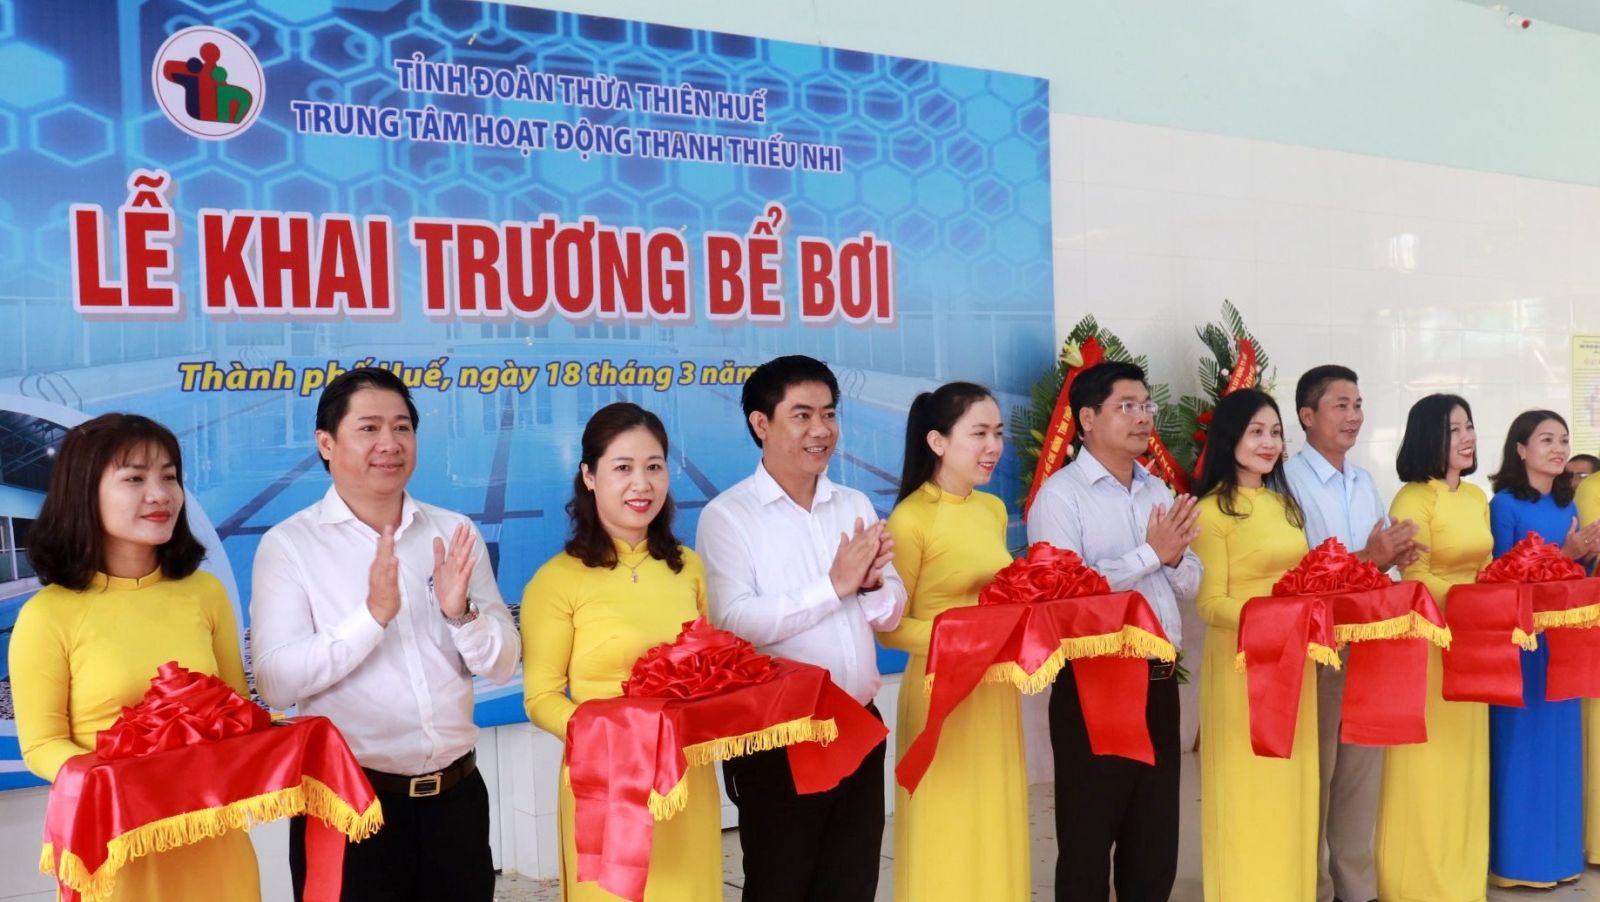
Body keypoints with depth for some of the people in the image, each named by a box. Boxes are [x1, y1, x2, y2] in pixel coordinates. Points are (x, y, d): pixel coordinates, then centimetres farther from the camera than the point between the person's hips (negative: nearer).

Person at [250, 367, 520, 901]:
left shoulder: (455, 534, 4)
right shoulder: (288, 544, -5)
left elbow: (503, 667, 3)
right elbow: (275, 682, -15)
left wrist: (462, 613, -15)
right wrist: (372, 615, -24)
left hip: (457, 794, 3)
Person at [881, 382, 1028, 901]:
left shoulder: (994, 509, 8)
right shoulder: (910, 520, -14)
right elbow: (889, 627, -12)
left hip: (997, 690, 7)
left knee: (997, 830, 15)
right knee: (949, 837, 5)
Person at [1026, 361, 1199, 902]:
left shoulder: (1160, 492, 12)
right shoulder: (1061, 494, -9)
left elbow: (1189, 587, 12)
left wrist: (1175, 556, -10)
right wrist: (1150, 553, -16)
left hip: (1159, 680, 6)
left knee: (1156, 840, 16)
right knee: (1088, 841, 7)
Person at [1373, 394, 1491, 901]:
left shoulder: (1477, 497, 11)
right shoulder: (1413, 499, -13)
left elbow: (1484, 569, 16)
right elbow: (1416, 579, -17)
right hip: (1428, 640, -8)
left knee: (1465, 760, 15)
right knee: (1428, 762, 0)